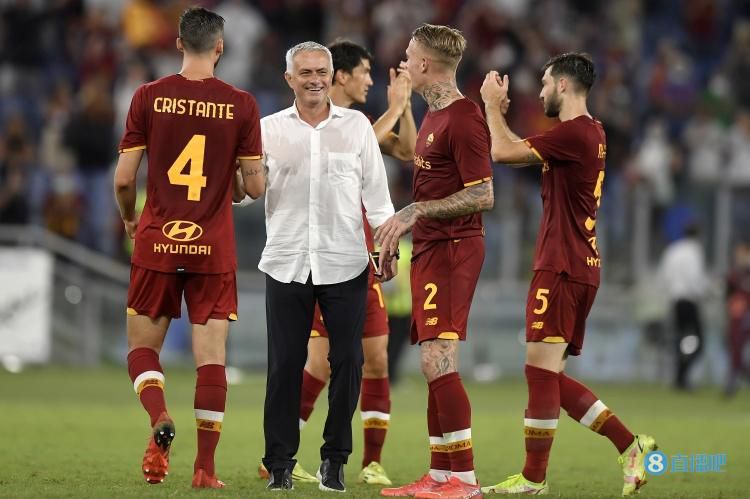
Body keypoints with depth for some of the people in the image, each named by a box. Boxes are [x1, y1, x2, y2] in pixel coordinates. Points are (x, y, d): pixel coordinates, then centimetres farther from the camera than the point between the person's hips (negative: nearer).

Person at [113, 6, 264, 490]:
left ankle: (160, 418, -15)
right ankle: (205, 468, 0)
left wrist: (129, 217, 18)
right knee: (211, 355, 3)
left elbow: (124, 178, -2)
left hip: (157, 242, 0)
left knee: (142, 346, 12)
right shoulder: (241, 105, -3)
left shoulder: (149, 97, -2)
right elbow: (255, 186, -2)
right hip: (214, 248, 0)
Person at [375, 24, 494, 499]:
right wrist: (402, 227, 20)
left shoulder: (463, 119, -14)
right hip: (430, 248, 10)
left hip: (452, 250, -10)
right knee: (436, 365, 10)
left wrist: (416, 211, -19)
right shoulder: (434, 116, 17)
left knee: (438, 361, -15)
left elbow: (483, 195, -17)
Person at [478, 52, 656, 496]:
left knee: (541, 370, -6)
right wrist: (498, 109, 23)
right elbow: (519, 150, 27)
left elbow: (504, 152, -15)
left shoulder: (574, 133, -14)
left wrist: (493, 104, -1)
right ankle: (631, 445, 8)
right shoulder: (591, 134, 17)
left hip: (562, 270, -10)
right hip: (580, 267, 10)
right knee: (551, 376, 11)